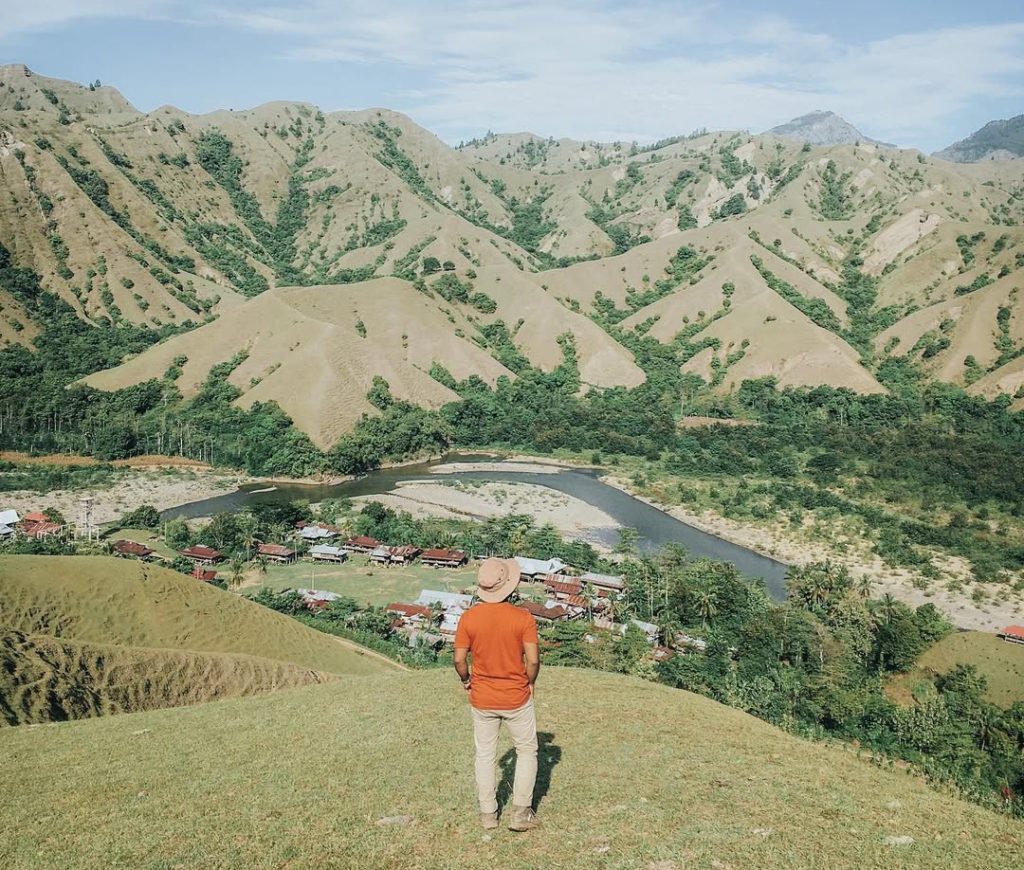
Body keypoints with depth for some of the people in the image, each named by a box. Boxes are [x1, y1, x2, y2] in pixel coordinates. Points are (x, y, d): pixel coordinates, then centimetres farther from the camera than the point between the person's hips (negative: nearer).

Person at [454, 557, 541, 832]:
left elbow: (459, 660, -7)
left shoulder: (468, 618, -10)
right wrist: (529, 684, 3)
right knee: (527, 751, 16)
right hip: (517, 699, -2)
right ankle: (520, 813, 16)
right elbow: (533, 660, -16)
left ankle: (488, 813, 25)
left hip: (482, 699, 2)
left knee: (485, 755, 17)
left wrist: (466, 681, 12)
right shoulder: (523, 618, -16)